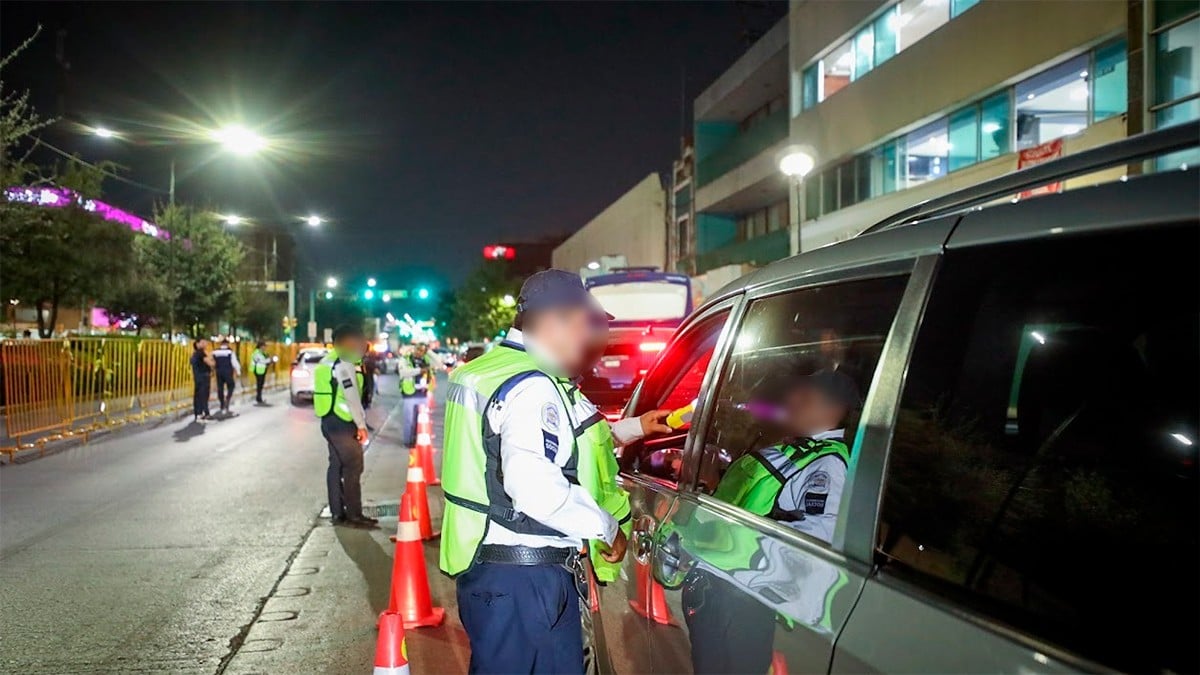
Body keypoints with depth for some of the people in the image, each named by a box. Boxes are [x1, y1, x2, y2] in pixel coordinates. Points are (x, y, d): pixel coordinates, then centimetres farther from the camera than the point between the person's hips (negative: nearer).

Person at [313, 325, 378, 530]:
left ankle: (338, 513, 18)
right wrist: (361, 425, -16)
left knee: (337, 466, 13)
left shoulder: (328, 361, 16)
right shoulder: (344, 364, -15)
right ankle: (354, 516, -2)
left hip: (329, 420, 10)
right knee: (353, 467, -5)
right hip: (342, 423, -10)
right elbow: (352, 397, -19)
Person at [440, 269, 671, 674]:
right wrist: (606, 528, -17)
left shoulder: (490, 370, 15)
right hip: (523, 577, -10)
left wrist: (634, 427, 28)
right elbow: (535, 487, -31)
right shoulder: (531, 386, -18)